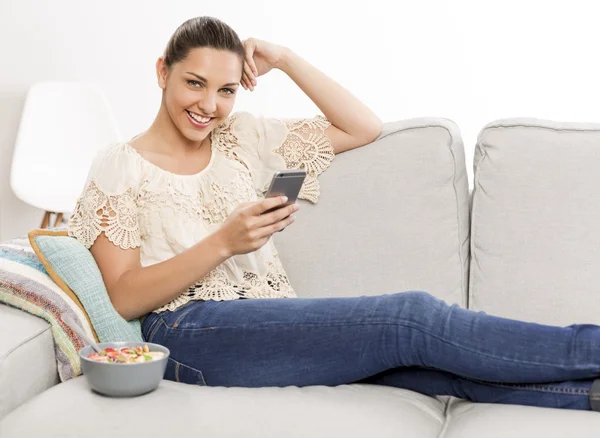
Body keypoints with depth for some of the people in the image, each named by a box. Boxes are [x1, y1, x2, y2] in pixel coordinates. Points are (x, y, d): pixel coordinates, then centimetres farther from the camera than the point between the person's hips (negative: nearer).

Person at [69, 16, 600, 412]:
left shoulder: (243, 137, 17)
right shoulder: (118, 167, 5)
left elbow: (365, 127, 16)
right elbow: (123, 298, -5)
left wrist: (286, 60, 8)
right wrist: (223, 242, -16)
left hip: (275, 328, 6)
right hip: (189, 332, -5)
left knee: (431, 361, -24)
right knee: (412, 316, -24)